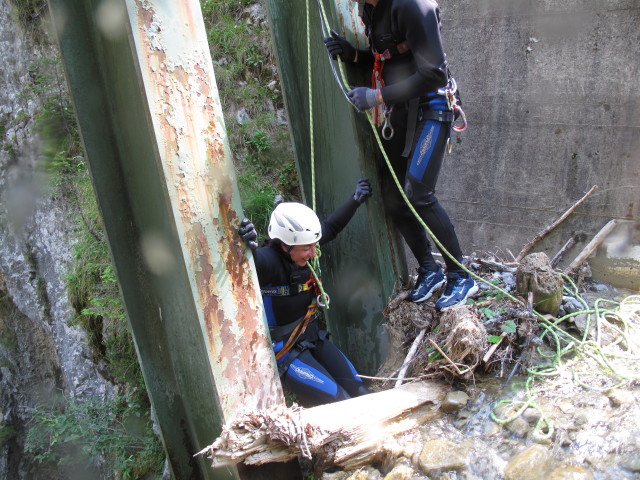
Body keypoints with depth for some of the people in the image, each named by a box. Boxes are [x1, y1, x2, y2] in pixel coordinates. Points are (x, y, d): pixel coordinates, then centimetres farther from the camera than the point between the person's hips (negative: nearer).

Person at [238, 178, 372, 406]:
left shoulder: (299, 249, -4)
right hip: (284, 351, -7)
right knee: (339, 401, -14)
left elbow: (330, 228, 12)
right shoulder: (268, 261, -26)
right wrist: (248, 248, -68)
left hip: (312, 338, 8)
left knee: (359, 393, 4)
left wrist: (356, 200, 17)